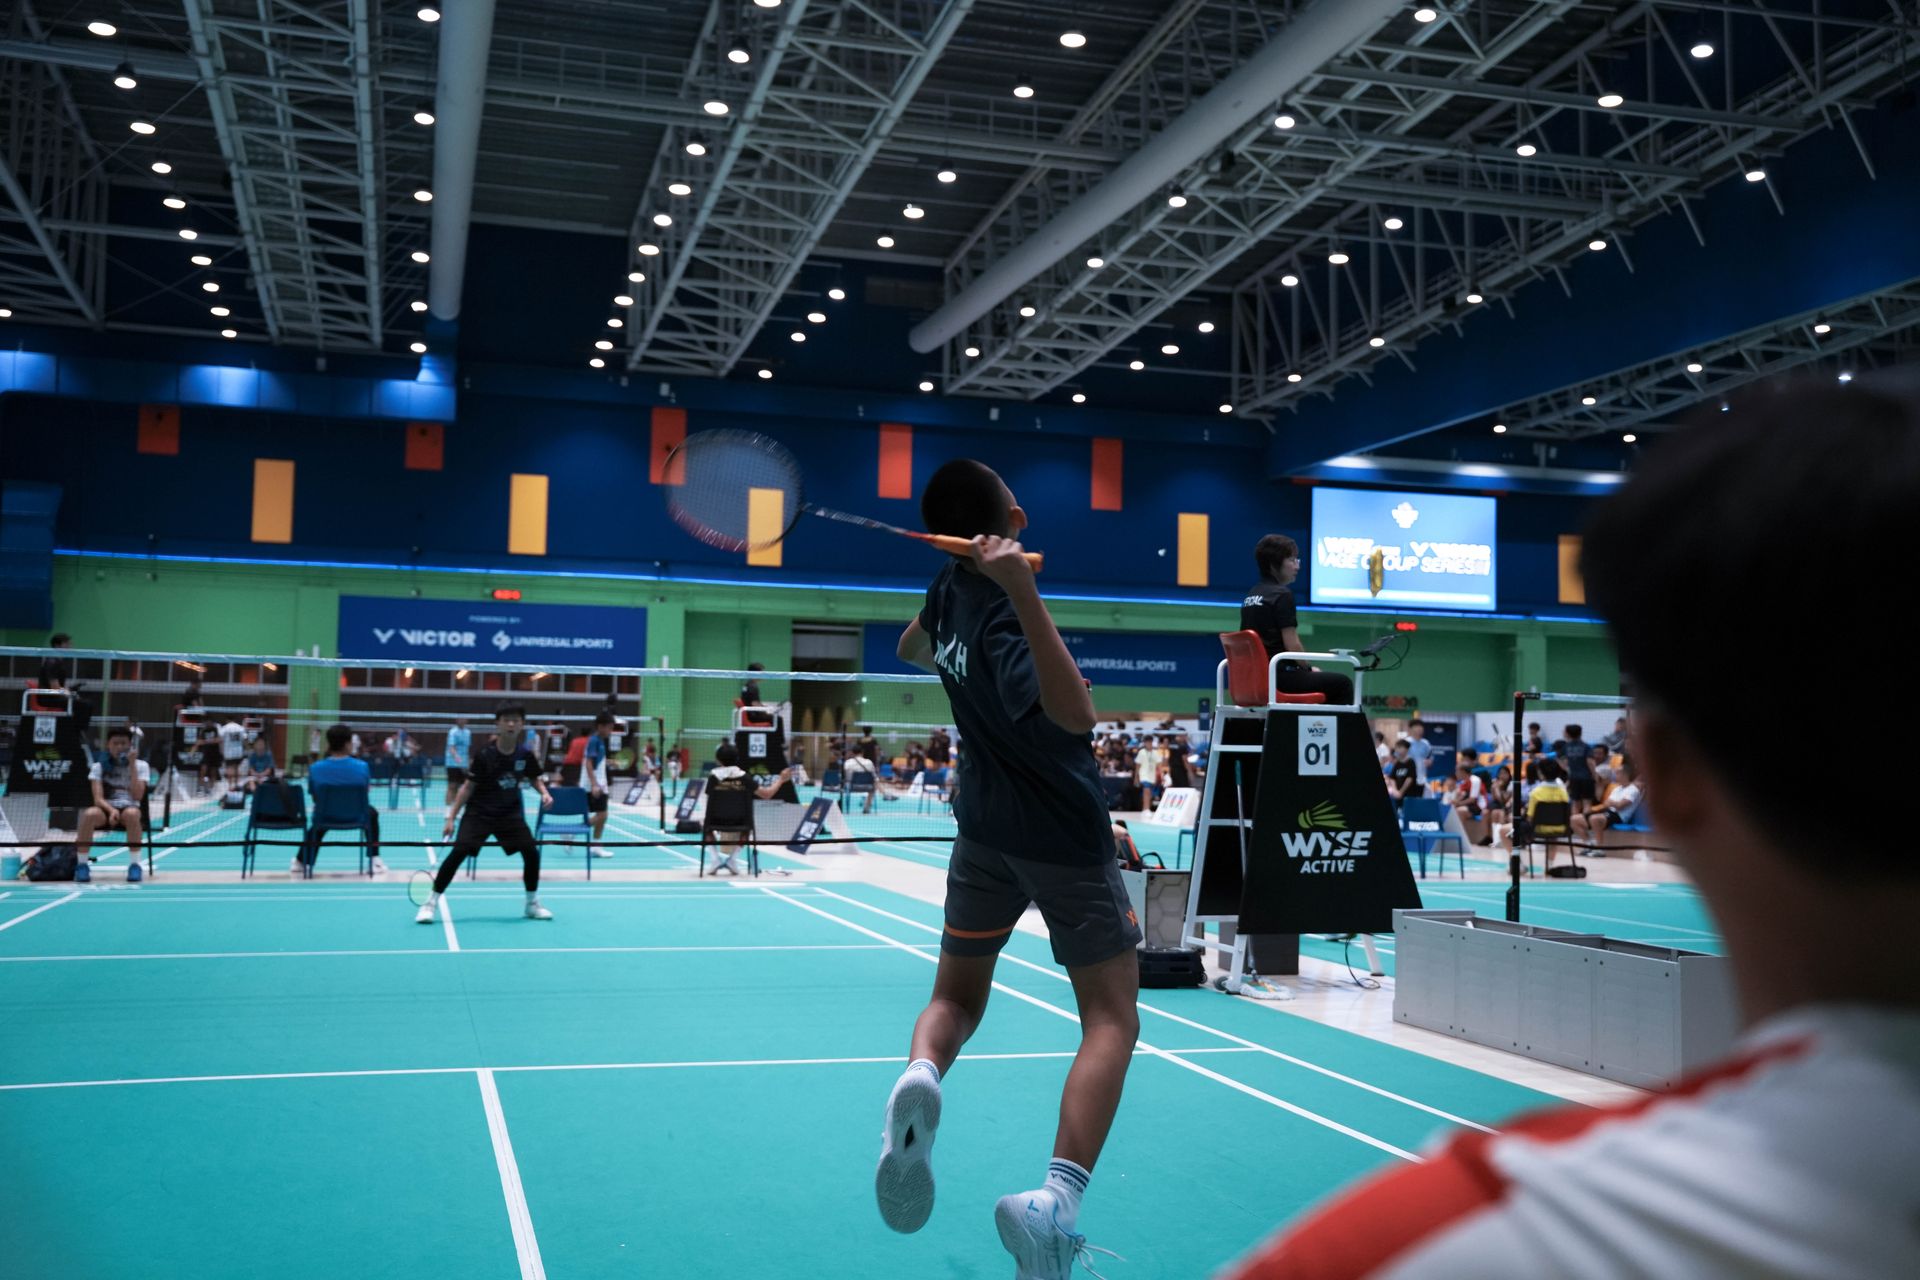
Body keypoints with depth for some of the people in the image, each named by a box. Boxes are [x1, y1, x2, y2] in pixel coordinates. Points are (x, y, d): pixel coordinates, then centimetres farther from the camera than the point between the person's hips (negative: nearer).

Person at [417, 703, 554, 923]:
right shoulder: (484, 755, -16)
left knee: (531, 851, -6)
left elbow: (535, 778, 12)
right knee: (459, 852, -17)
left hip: (510, 814, 3)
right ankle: (431, 903, -4)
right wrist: (451, 817, -10)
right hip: (479, 813, -3)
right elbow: (468, 787, -9)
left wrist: (544, 793, -9)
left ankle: (532, 904, 13)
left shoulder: (525, 755, -7)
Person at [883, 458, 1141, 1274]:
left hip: (985, 830, 6)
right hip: (1066, 838, -6)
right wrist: (1024, 591, -47)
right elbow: (1074, 715, -40)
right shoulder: (1001, 610, -25)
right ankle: (1056, 1200, -20)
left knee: (956, 996, 17)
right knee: (1110, 1020, 0)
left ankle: (920, 1077, -18)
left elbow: (911, 649, 18)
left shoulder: (950, 587, -4)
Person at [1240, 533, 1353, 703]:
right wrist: (1309, 669, 2)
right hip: (1280, 677, -9)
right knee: (1343, 683, 0)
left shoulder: (1251, 595, 13)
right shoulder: (1282, 594, -12)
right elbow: (1292, 645, -16)